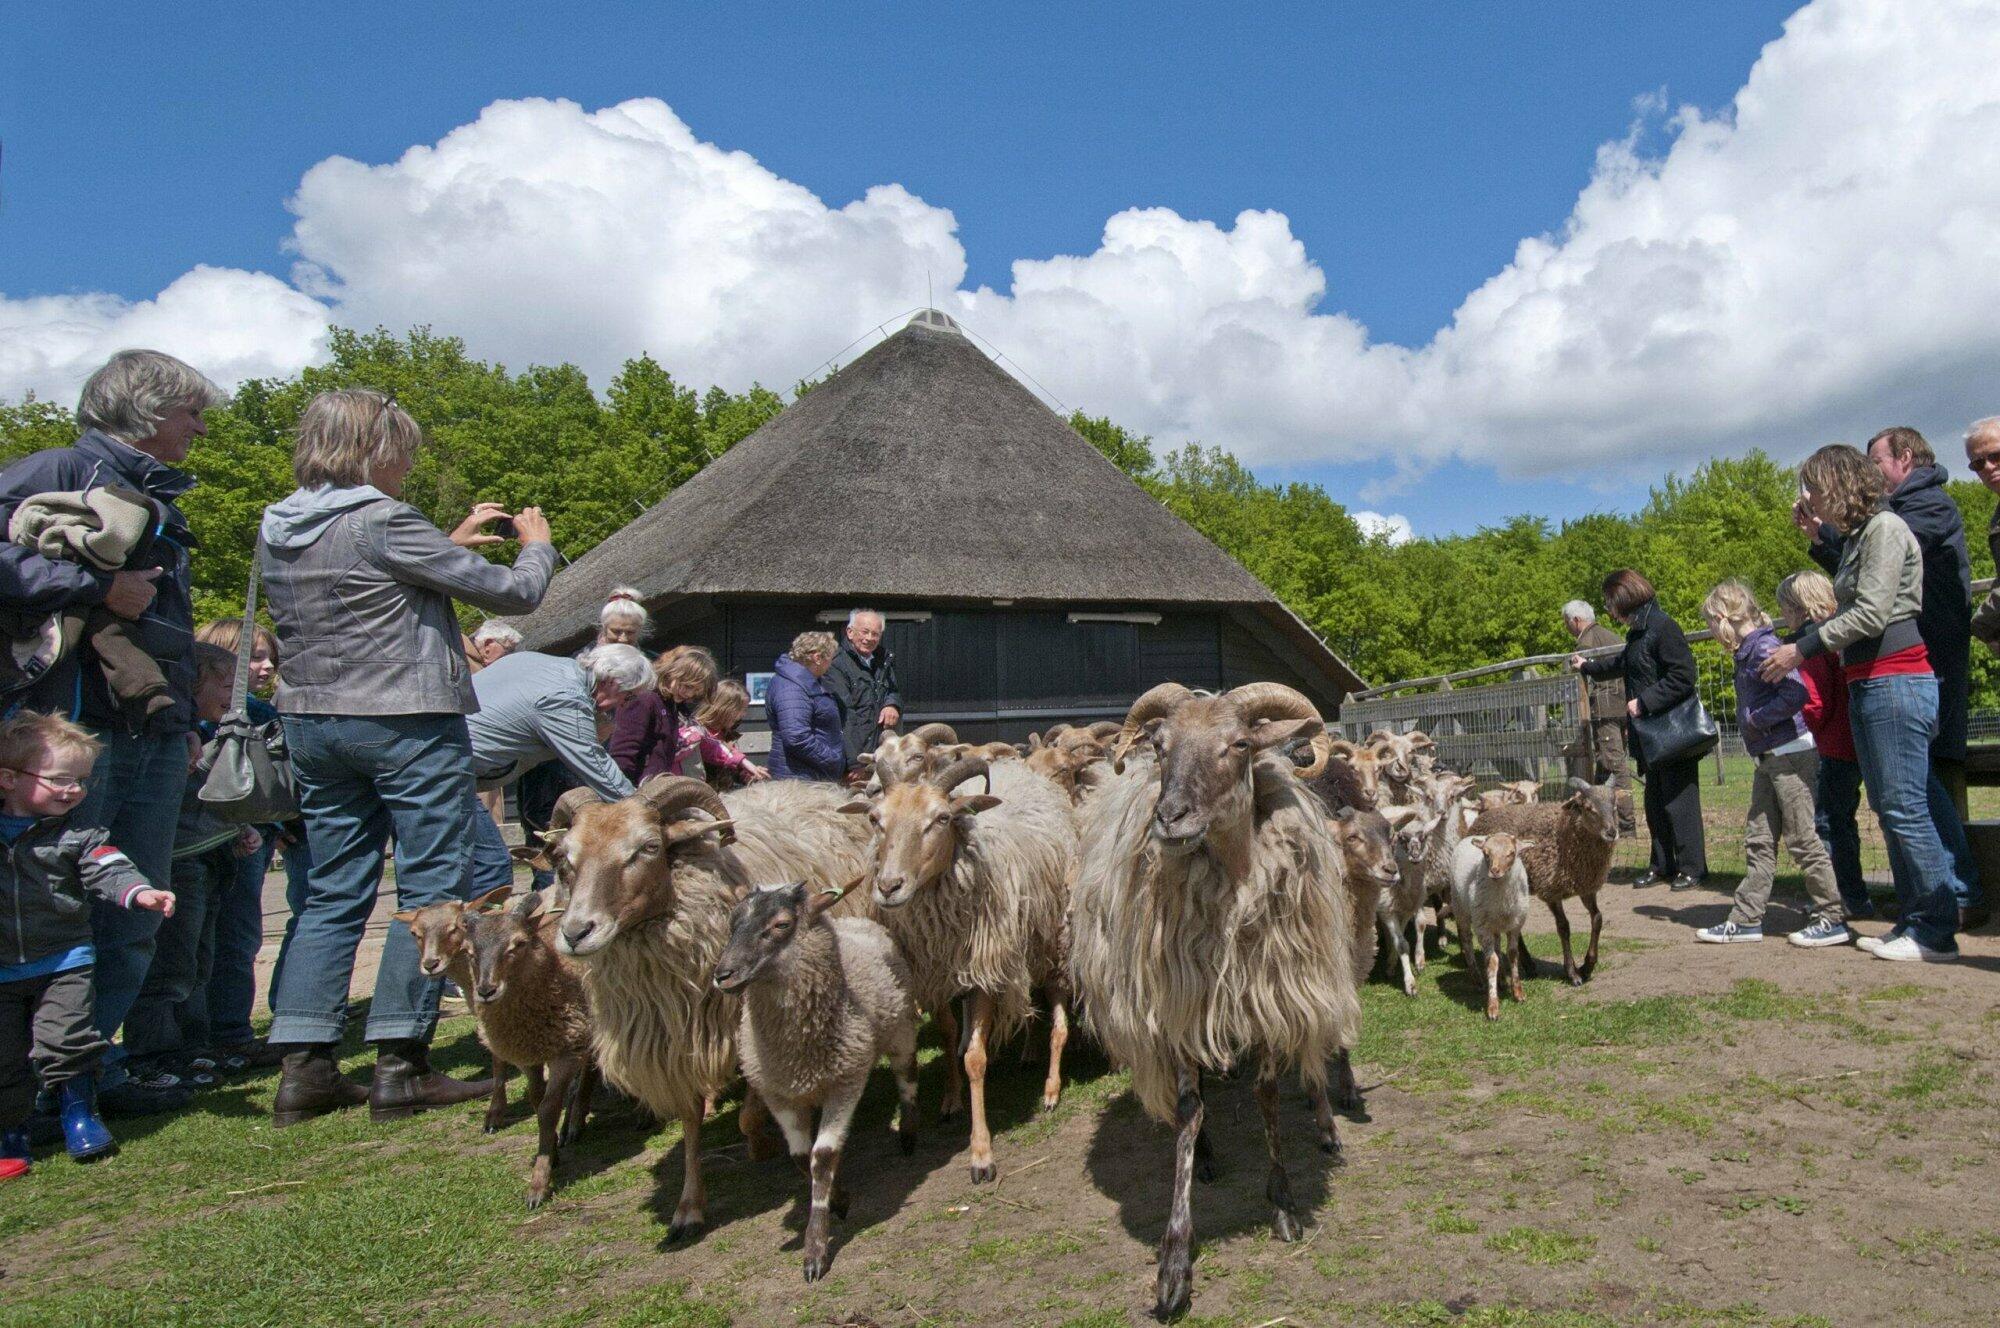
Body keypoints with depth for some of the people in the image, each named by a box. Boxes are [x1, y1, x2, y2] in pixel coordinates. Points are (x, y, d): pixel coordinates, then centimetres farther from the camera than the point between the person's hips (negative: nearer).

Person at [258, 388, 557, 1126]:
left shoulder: (277, 530, 9)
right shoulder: (384, 523, -15)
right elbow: (512, 594, -12)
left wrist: (450, 545, 20)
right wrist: (536, 546, 8)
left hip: (310, 723, 8)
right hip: (407, 724, -8)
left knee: (333, 893, 13)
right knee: (431, 890, 1)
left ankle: (304, 1069, 15)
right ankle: (400, 1067, 5)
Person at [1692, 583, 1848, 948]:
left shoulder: (1764, 647, -17)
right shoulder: (1746, 652, 12)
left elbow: (1796, 693, -27)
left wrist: (1756, 719, -18)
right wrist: (1752, 724, 6)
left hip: (1791, 754, -10)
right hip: (1769, 758, 10)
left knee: (1802, 839, -2)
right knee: (1758, 839, 11)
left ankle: (1832, 919, 9)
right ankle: (1746, 919, 16)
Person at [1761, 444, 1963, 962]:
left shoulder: (1884, 527, -10)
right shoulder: (1854, 537, 18)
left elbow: (1871, 614, -18)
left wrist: (1801, 649, -14)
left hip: (1897, 681, -10)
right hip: (1867, 684, 10)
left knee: (1905, 807, -7)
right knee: (1890, 808, 12)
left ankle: (1937, 931, 0)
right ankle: (1915, 919, 19)